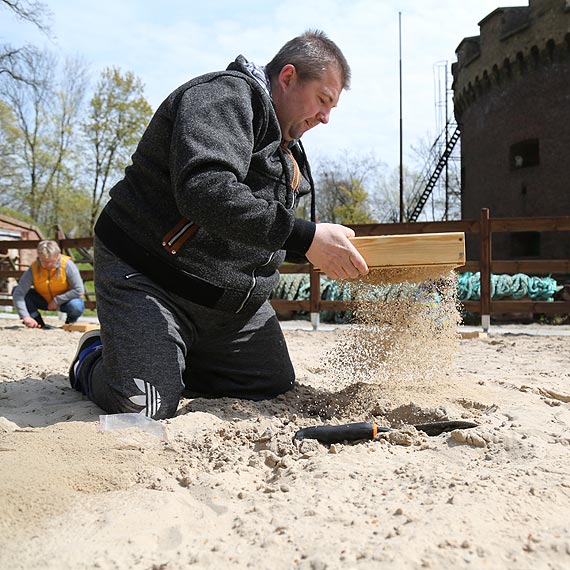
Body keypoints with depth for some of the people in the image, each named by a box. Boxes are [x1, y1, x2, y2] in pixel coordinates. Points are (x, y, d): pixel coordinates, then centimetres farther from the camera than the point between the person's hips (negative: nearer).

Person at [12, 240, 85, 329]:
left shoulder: (67, 265, -24)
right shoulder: (33, 268, -20)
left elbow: (79, 290, -24)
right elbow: (18, 294, -28)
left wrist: (57, 300, -26)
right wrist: (26, 317, -40)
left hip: (64, 301, -3)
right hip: (44, 301, 3)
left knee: (75, 306, -38)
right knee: (16, 290, -16)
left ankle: (70, 322, 0)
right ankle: (38, 323, -5)